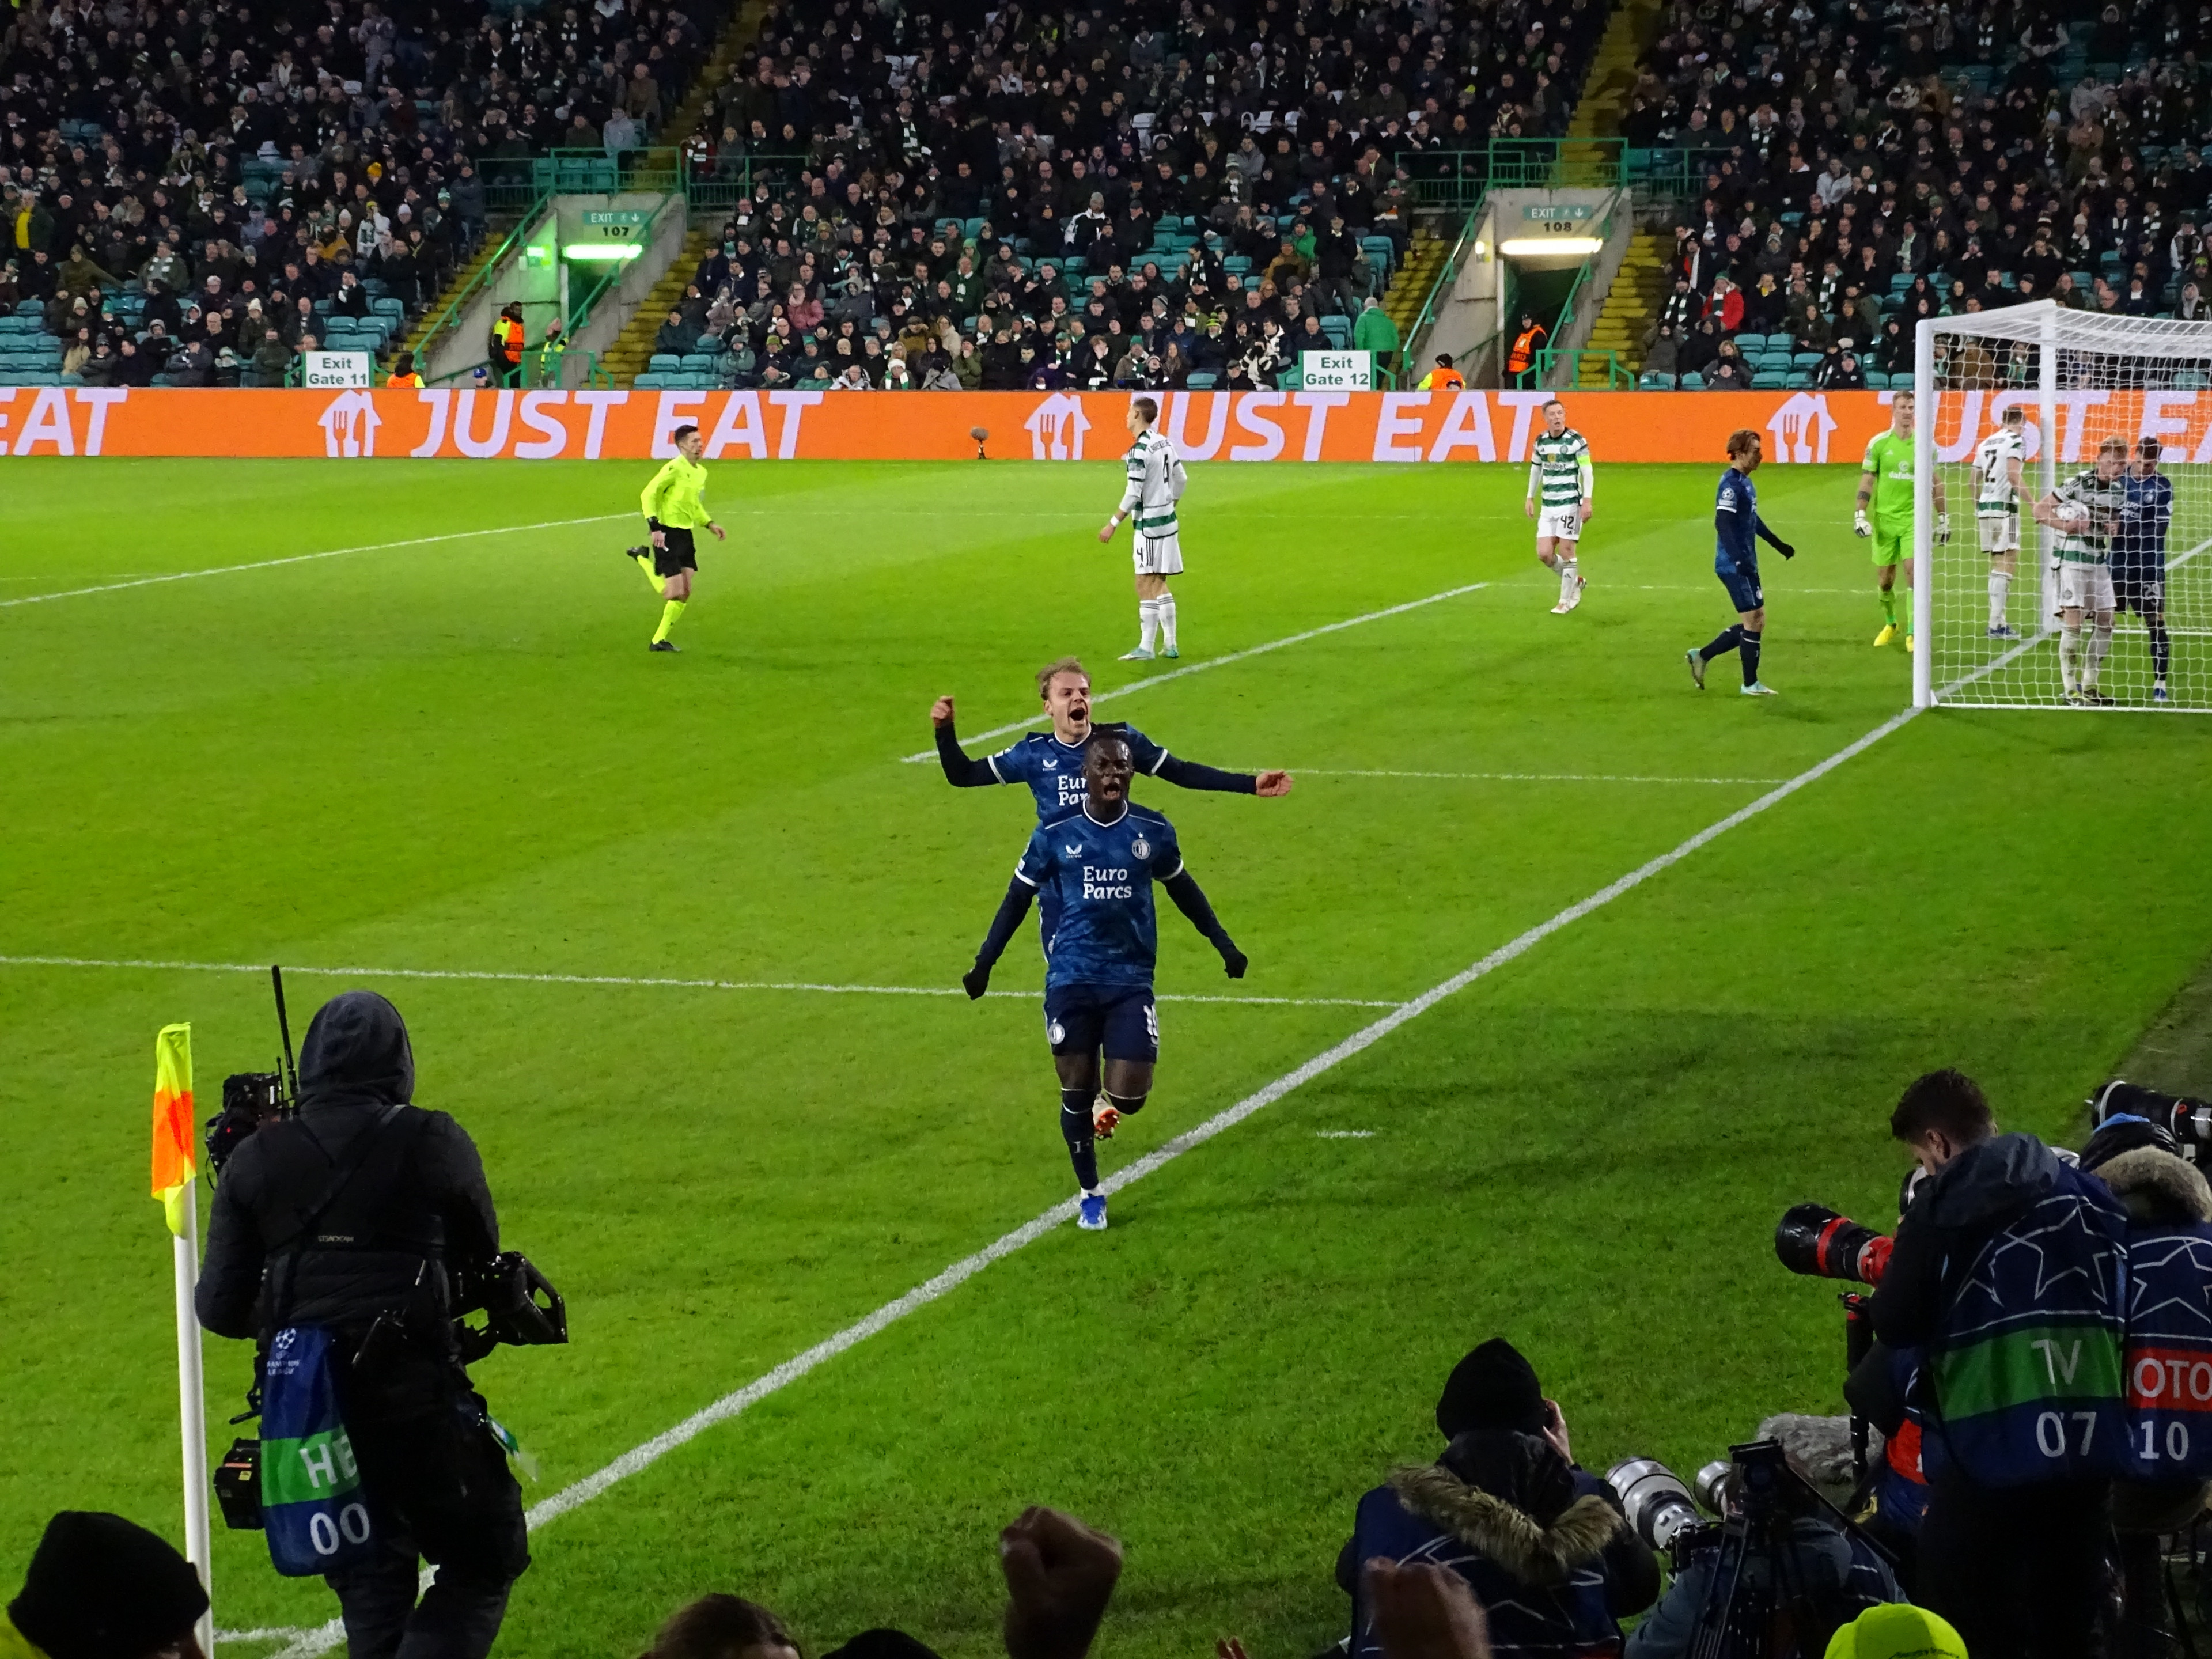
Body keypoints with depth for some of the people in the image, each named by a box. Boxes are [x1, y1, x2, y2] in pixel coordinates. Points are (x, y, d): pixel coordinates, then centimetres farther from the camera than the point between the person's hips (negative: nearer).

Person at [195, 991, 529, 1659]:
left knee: (371, 1581, 20)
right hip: (415, 1400, -4)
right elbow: (481, 1254, 11)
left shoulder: (257, 1160, 3)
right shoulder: (433, 1144, -4)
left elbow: (221, 1310, 3)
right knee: (483, 1565, 9)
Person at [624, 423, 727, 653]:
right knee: (675, 592, -10)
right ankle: (643, 559, 12)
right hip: (667, 534, -8)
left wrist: (709, 525, 14)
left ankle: (659, 640, 14)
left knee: (685, 594, 4)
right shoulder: (675, 468, -16)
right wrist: (654, 527, -23)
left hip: (685, 535, 8)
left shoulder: (701, 472, 11)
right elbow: (648, 494, -16)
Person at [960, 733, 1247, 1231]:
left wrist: (1223, 944, 18)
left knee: (1128, 1096, -9)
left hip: (1131, 981, 1)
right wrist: (985, 962, 3)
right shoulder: (1054, 835, -3)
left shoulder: (1154, 832, 1)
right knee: (1077, 1091, 4)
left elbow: (1183, 890, 17)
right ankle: (1089, 1195, 23)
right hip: (1071, 981, -1)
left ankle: (1107, 1105, 29)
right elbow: (1018, 897, 7)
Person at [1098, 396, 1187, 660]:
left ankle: (1146, 647, -6)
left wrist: (1113, 524, -14)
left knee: (1146, 584, -6)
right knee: (1159, 584, 15)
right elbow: (1181, 479, 16)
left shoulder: (1140, 451, -18)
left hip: (1149, 524, -9)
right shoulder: (1164, 443, 7)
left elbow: (1133, 494, -20)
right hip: (1167, 519, 9)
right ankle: (1170, 644, 17)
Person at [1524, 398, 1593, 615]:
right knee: (1544, 554, -1)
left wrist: (1587, 500, -18)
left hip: (1570, 504, -5)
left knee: (1567, 552, -4)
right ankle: (1575, 581, 24)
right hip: (1548, 506, 5)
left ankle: (1566, 601, 8)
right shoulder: (1540, 441, 6)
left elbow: (1587, 471, -10)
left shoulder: (1576, 440, -9)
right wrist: (1530, 497, 18)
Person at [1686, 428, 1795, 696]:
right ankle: (1751, 684, 7)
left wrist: (1778, 544, 33)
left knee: (1755, 623, 12)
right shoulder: (1731, 484, -16)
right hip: (1735, 566, -10)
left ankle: (1702, 656, 18)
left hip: (1744, 565, 10)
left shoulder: (1744, 482, 13)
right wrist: (1740, 559, -32)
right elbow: (1722, 524, -25)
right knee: (1753, 622, -3)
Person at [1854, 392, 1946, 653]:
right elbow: (1867, 480, 1)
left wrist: (1943, 518, 9)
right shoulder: (1879, 443, 0)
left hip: (1914, 517, 0)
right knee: (1885, 580, 6)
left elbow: (1936, 483, 10)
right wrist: (1860, 515, -7)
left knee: (1913, 570, -14)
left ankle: (1912, 633, -8)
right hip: (1884, 518, 0)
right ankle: (1890, 624, 31)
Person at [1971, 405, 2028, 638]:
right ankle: (1996, 625, -12)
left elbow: (1975, 481, 20)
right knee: (2007, 565, -7)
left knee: (1997, 566, 15)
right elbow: (2013, 475, -18)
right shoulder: (2016, 441, -5)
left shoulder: (1986, 443, 17)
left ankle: (1998, 621, 17)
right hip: (2004, 508, -8)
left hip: (1985, 506, 8)